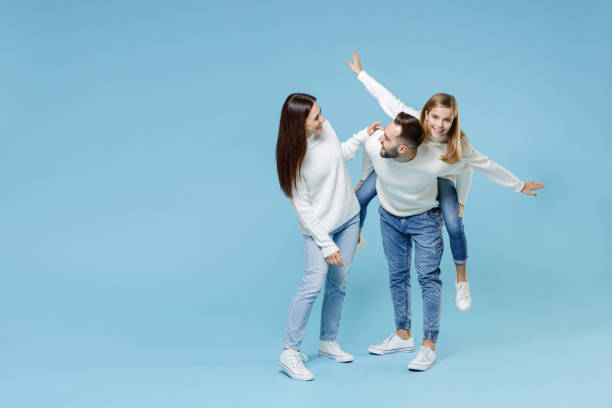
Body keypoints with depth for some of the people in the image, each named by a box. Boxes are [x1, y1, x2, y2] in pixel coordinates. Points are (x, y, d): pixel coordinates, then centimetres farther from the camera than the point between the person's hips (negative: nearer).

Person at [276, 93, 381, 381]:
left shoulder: (325, 128, -6)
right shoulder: (294, 156, -23)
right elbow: (302, 207, -20)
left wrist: (363, 136, 5)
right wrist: (326, 245, -19)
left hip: (348, 218, 6)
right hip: (318, 227, -6)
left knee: (338, 282, 10)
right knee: (314, 282, -17)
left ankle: (328, 342, 26)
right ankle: (290, 353, -9)